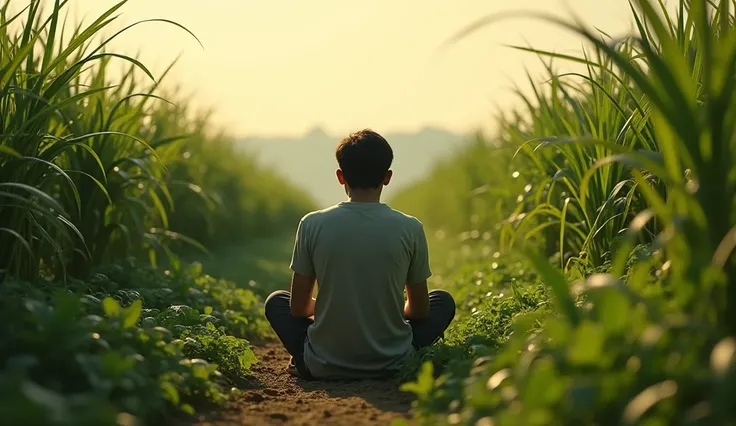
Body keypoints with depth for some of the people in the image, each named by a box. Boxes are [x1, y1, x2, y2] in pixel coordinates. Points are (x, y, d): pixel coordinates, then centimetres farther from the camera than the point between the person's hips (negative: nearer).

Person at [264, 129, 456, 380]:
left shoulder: (312, 225, -9)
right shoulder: (410, 229, -10)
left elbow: (298, 308, -1)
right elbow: (420, 310, 1)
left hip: (324, 367, 1)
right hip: (391, 366, -1)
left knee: (276, 302, 28)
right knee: (444, 301, 24)